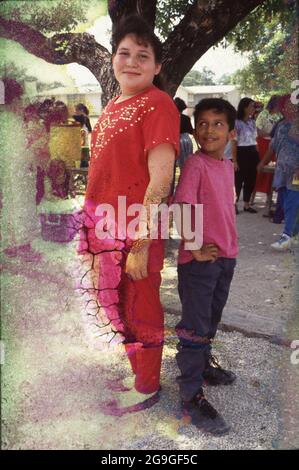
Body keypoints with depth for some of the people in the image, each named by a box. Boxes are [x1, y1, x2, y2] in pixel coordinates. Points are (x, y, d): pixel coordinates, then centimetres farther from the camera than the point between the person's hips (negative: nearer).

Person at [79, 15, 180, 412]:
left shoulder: (157, 104, -14)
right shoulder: (113, 107, 12)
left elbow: (160, 181, -20)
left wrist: (140, 246, -22)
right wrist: (94, 227, 16)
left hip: (135, 233, -8)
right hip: (105, 229, 8)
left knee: (139, 311, 8)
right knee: (117, 305, 21)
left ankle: (147, 388, 30)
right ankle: (131, 369, 44)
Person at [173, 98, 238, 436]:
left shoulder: (228, 165, 9)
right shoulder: (195, 164, -14)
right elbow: (182, 208, -21)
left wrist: (228, 246, 13)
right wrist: (196, 250, -18)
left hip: (226, 256, 8)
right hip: (200, 259, -7)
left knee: (212, 319, 23)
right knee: (195, 326, 1)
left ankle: (203, 364, 44)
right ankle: (191, 395, 13)